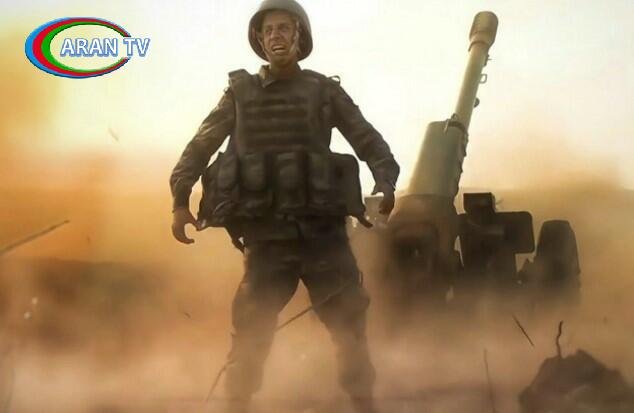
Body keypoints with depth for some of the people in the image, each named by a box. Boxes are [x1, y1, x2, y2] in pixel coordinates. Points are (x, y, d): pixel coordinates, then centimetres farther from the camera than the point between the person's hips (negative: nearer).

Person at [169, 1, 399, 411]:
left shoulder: (324, 90, 7)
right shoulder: (240, 91, 9)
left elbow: (368, 140, 7)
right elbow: (201, 145, 9)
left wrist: (385, 183, -12)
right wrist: (181, 200, -2)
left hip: (323, 233, 0)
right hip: (266, 237, 0)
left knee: (349, 326, 4)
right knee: (251, 332, 1)